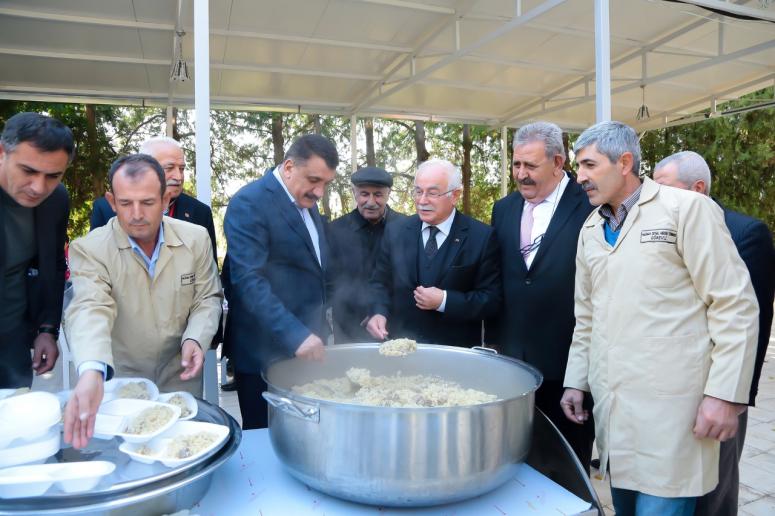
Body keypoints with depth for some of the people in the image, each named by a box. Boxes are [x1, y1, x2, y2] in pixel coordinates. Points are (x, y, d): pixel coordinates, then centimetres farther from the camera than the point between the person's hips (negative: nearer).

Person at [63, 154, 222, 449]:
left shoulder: (196, 238, -8)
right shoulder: (88, 249, -16)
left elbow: (208, 298, 0)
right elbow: (90, 310, -30)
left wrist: (195, 339, -19)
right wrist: (92, 371, -48)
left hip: (180, 377, 2)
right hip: (120, 383, -2)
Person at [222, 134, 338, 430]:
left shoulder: (307, 203, 12)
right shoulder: (250, 203, -15)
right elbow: (248, 280, -25)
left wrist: (314, 332, 13)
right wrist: (295, 335, -31)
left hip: (306, 347, 8)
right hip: (266, 351, -8)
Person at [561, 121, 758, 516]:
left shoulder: (687, 209, -6)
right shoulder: (590, 229, 12)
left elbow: (735, 305, -9)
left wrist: (725, 393, -13)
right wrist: (576, 381, 14)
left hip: (669, 405, -5)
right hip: (611, 404, 6)